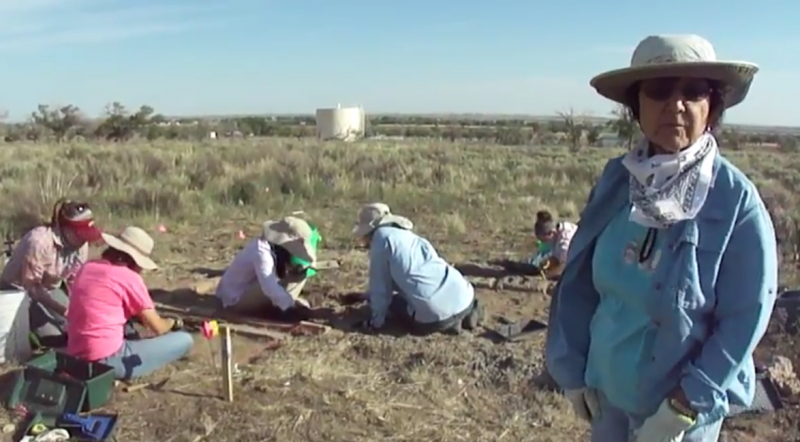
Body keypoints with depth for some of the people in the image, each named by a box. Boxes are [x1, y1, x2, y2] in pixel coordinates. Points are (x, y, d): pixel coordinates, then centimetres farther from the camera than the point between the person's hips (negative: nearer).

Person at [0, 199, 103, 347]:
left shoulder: (81, 244, -14)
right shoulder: (40, 241, -33)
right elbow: (32, 286, -27)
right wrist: (63, 311, -32)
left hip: (50, 288, 6)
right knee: (55, 338, -18)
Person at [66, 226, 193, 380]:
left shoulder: (87, 268, 9)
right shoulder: (129, 277, -11)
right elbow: (158, 328, -4)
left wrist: (138, 316, 22)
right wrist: (174, 322, 17)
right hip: (108, 360, -8)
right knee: (184, 340, -4)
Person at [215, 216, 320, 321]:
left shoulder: (276, 248, -2)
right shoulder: (262, 251, -32)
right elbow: (270, 288, -42)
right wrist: (292, 306, -42)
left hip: (246, 292, 10)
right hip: (235, 299, -9)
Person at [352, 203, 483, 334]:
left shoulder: (381, 237, 1)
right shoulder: (405, 235, 25)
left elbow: (380, 286, 2)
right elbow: (398, 280, 37)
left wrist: (375, 321, 14)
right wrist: (363, 296, 47)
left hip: (436, 314, -8)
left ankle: (445, 323, 3)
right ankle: (468, 312, 15)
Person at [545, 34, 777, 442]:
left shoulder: (737, 201, -18)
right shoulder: (616, 180, -8)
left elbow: (746, 316, -14)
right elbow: (578, 280, -2)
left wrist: (687, 404, -15)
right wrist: (573, 369, 0)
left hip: (686, 402, -3)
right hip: (609, 388, 3)